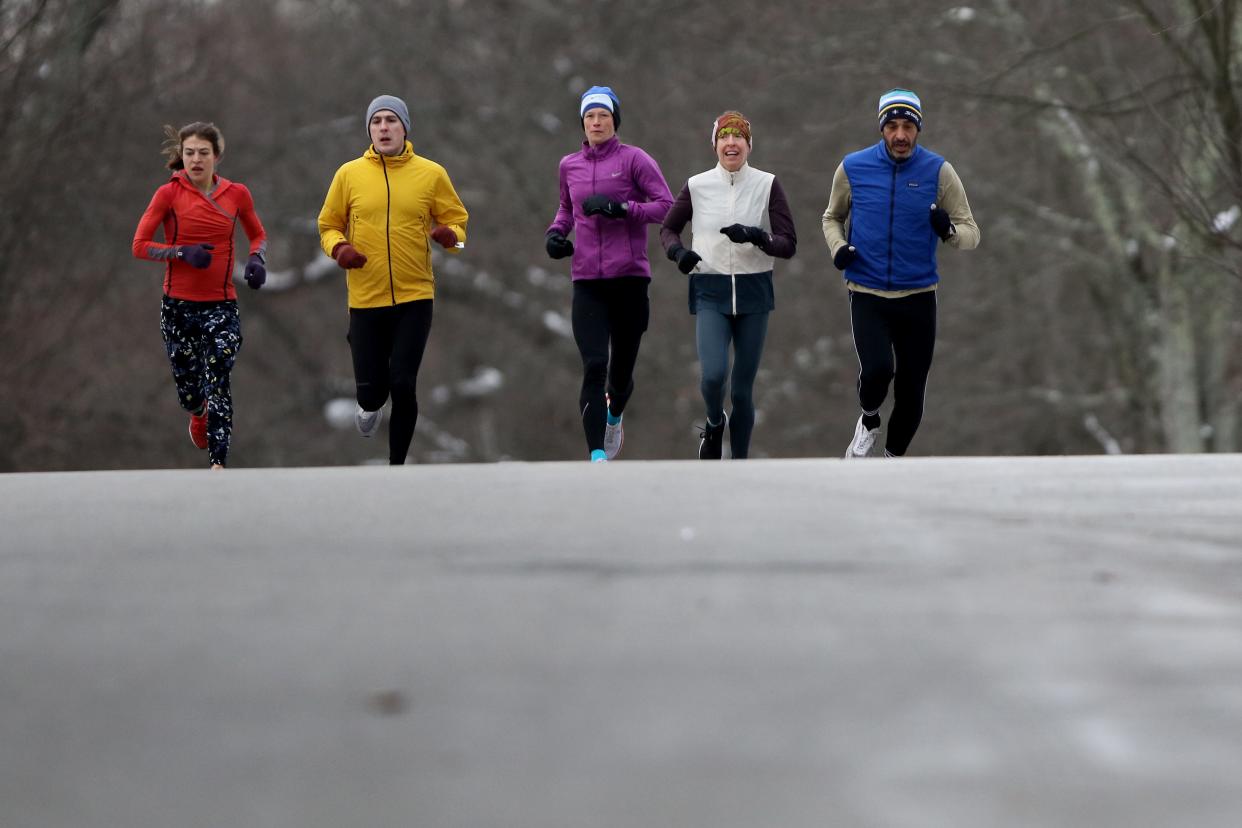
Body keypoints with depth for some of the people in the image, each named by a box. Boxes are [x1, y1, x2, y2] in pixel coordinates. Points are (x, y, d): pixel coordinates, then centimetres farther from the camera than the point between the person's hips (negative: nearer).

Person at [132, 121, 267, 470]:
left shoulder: (237, 194, 2)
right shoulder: (169, 194, -5)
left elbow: (258, 235, 17)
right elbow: (140, 245, -6)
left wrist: (257, 260, -4)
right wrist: (183, 252, -19)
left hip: (221, 306, 0)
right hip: (178, 306, 0)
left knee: (217, 384, -15)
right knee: (189, 394, 11)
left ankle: (218, 464, -14)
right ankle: (199, 415, 47)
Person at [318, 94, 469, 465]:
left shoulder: (431, 174, 1)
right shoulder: (349, 174, 2)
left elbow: (456, 220, 9)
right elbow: (328, 225, 10)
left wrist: (449, 235, -13)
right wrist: (339, 248, -11)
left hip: (415, 298, -1)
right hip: (365, 299, 1)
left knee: (403, 385, -9)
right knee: (370, 390, 1)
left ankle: (396, 465, 8)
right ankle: (370, 407, 40)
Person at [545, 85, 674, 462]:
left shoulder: (634, 159, -2)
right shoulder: (569, 166, 11)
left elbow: (666, 205, -7)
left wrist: (622, 208, -19)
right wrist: (556, 231, 9)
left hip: (629, 276, -2)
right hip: (587, 280, 2)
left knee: (622, 367, 10)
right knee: (594, 367, -14)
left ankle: (614, 416, 45)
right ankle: (597, 456, -18)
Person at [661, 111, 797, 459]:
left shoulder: (767, 185, -2)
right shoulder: (697, 186, 1)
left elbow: (788, 245, -4)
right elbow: (668, 228, 15)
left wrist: (756, 236, -23)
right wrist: (678, 251, -7)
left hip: (754, 291, 0)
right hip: (710, 291, 0)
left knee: (742, 390, 4)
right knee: (713, 375, -21)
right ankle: (714, 424, 13)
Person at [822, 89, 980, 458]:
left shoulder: (938, 171, -5)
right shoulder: (854, 168, -3)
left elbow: (971, 233, -2)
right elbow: (832, 217, 14)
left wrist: (949, 230, -26)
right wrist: (838, 246, -8)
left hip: (918, 297, 1)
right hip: (867, 295, -1)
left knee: (911, 395, 6)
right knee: (877, 370, -25)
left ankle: (893, 458, 32)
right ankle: (868, 421, 9)